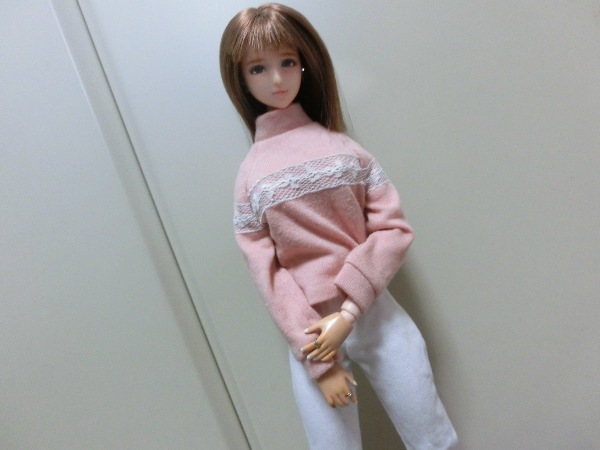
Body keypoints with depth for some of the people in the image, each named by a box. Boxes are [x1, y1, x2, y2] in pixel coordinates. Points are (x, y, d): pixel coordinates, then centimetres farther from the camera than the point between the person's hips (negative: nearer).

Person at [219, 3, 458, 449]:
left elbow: (394, 229, -5)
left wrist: (348, 311, -14)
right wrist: (317, 358, -8)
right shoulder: (250, 174, -1)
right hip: (309, 330, 0)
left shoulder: (344, 147, 1)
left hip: (376, 313, 1)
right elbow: (268, 274, -4)